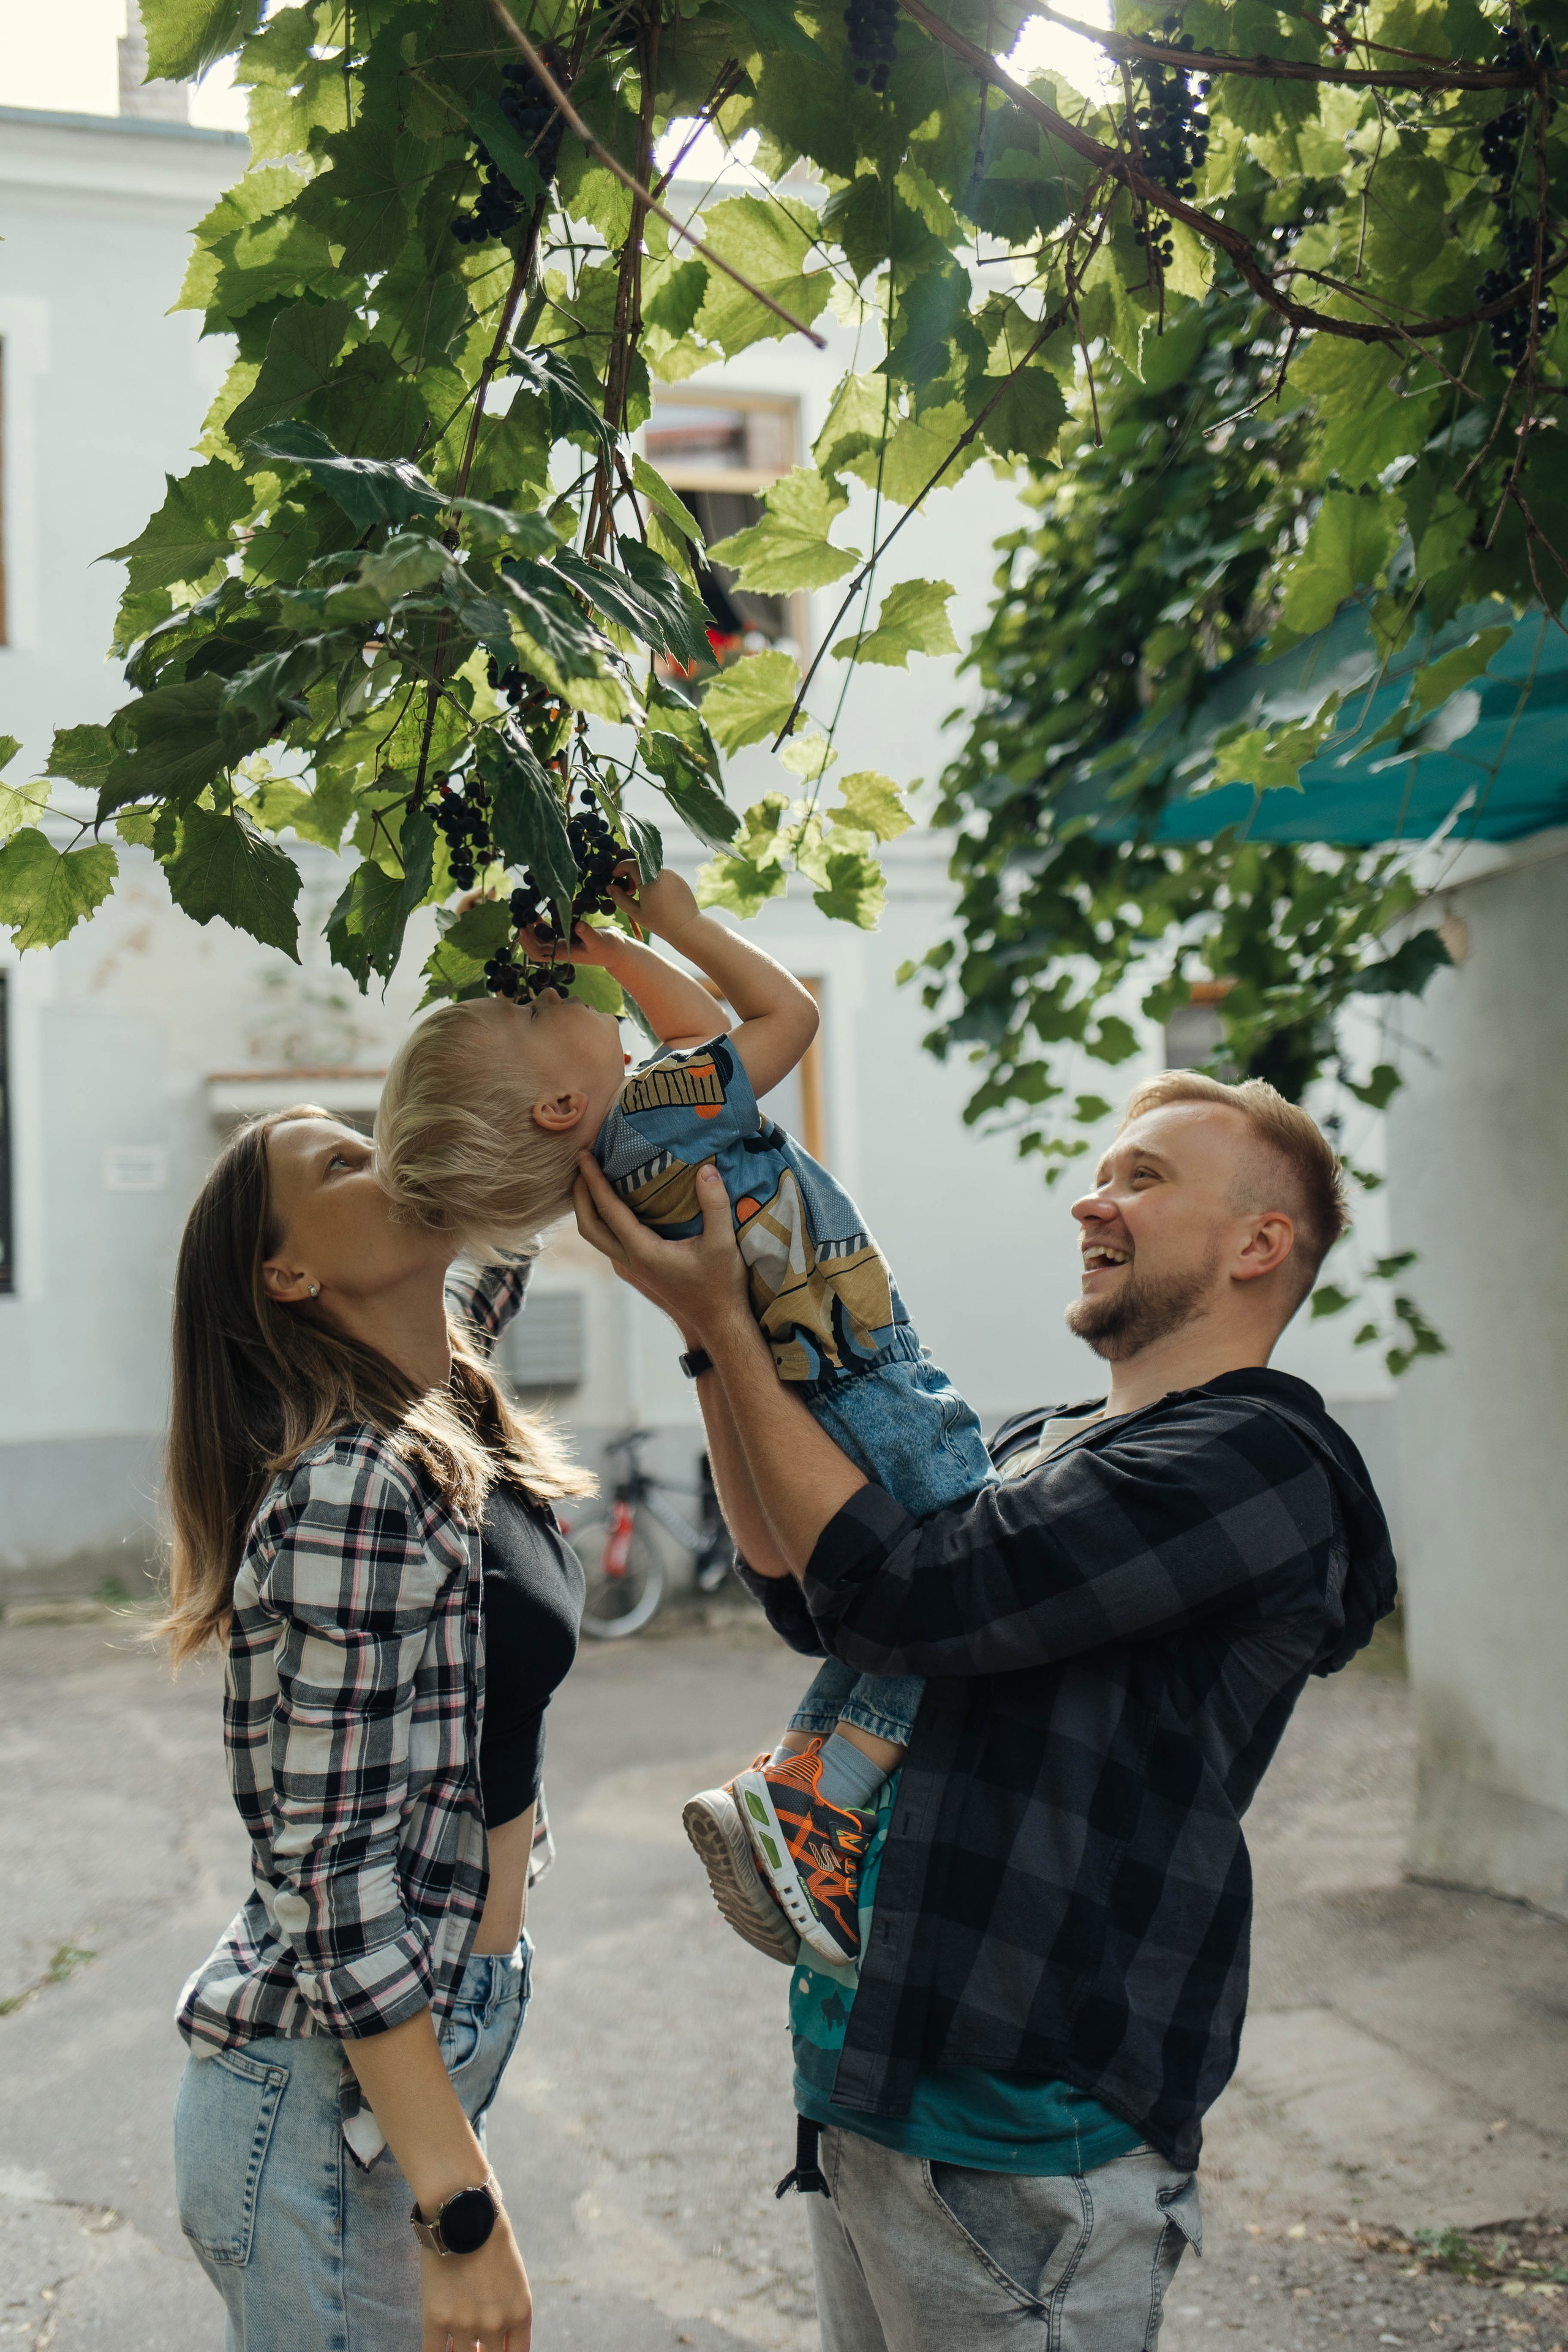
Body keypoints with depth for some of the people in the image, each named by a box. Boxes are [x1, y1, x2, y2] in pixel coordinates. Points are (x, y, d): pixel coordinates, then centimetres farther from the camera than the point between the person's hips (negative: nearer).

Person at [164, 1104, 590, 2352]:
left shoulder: (449, 1403, 1)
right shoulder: (349, 1493, -23)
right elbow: (335, 1890, -23)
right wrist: (464, 2211, -22)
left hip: (436, 2048, 8)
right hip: (336, 2116, -8)